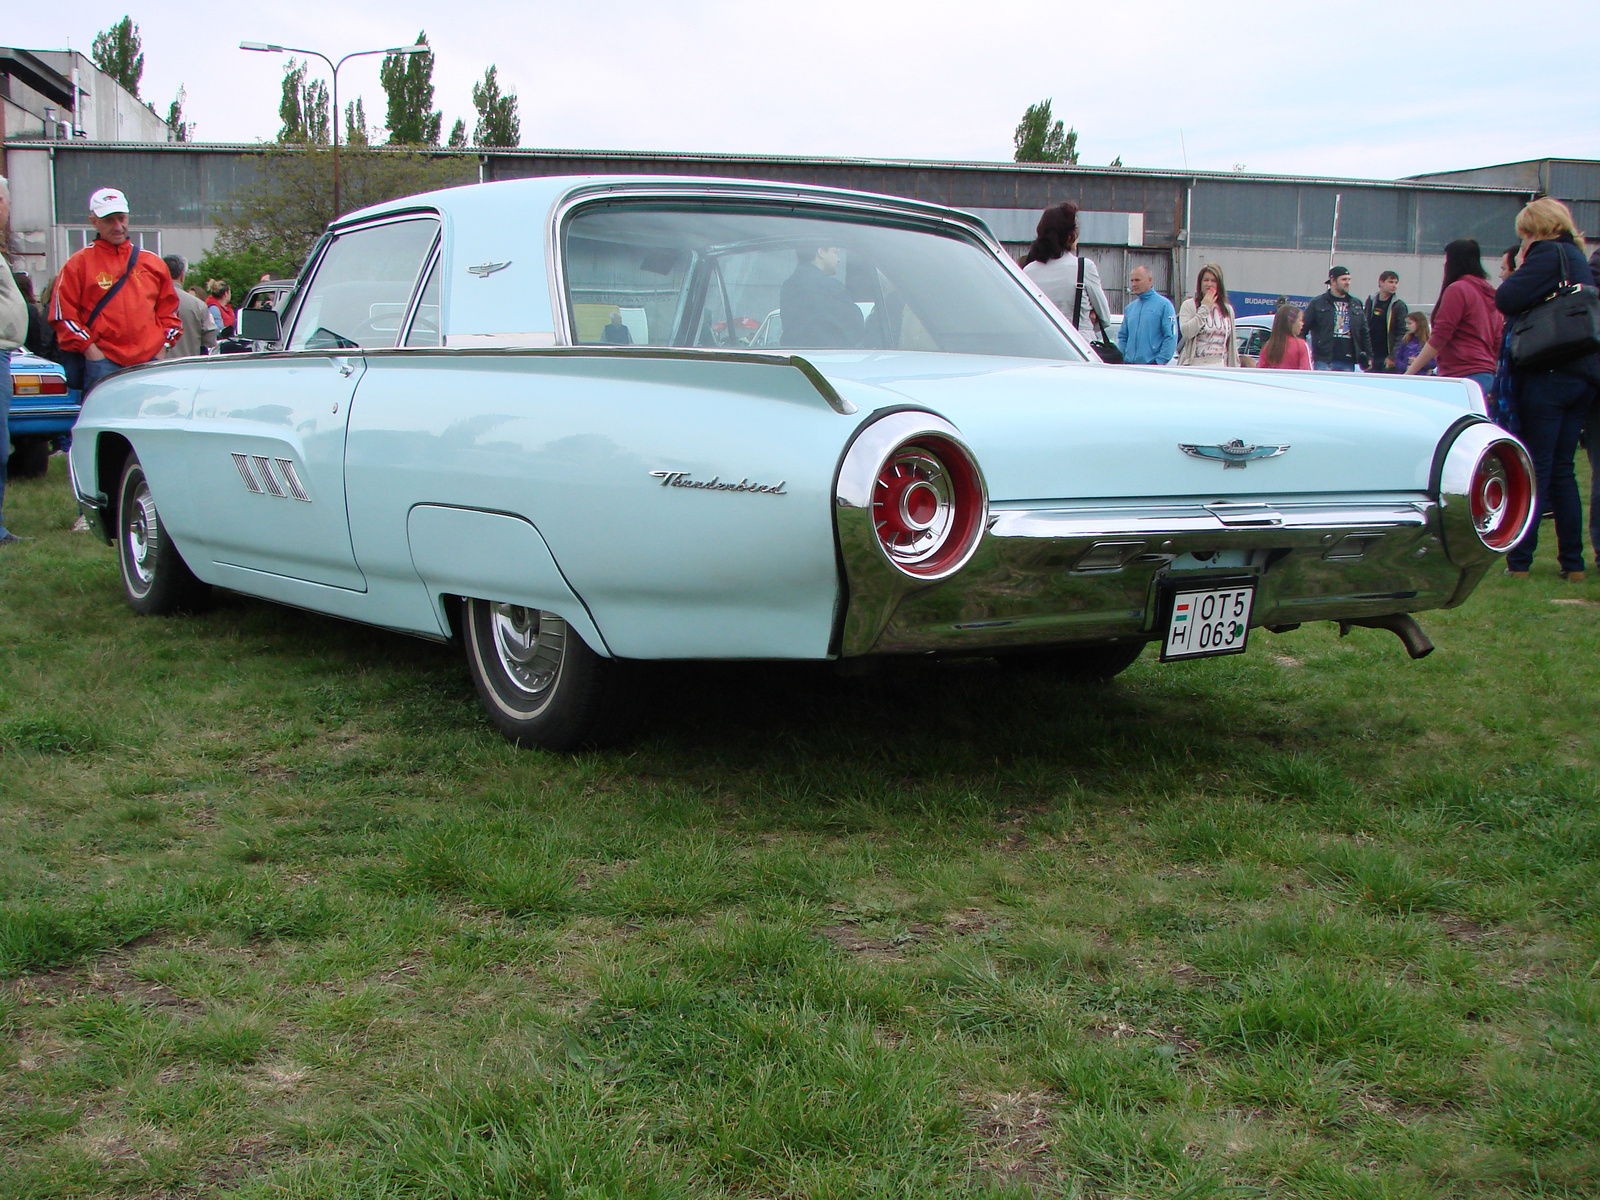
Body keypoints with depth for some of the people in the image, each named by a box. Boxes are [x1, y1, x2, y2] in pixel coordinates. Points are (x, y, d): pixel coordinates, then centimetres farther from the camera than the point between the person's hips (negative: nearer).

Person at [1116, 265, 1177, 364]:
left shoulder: (1163, 304, -2)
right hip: (1129, 365, 5)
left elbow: (1170, 337, -8)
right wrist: (1120, 357, 5)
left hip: (1152, 365, -5)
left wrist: (1159, 361, -15)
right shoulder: (1129, 308, 17)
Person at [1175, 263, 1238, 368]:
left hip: (1220, 367, 3)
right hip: (1194, 365, -3)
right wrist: (1204, 308, -7)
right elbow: (1186, 332, -13)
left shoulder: (1228, 309, 17)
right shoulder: (1189, 305, 5)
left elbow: (1232, 344, 19)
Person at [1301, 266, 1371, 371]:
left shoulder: (1356, 305, 16)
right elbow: (1303, 328, 0)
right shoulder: (1318, 303, 3)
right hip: (1324, 361, -4)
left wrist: (1368, 356, 14)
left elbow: (1364, 332, 20)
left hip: (1348, 362, 5)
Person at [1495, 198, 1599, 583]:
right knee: (1562, 471, 11)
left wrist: (1519, 269, 0)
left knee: (1534, 469, -5)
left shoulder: (1548, 254, -8)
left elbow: (1507, 300, -15)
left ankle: (1519, 562, -4)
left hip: (1549, 376, -8)